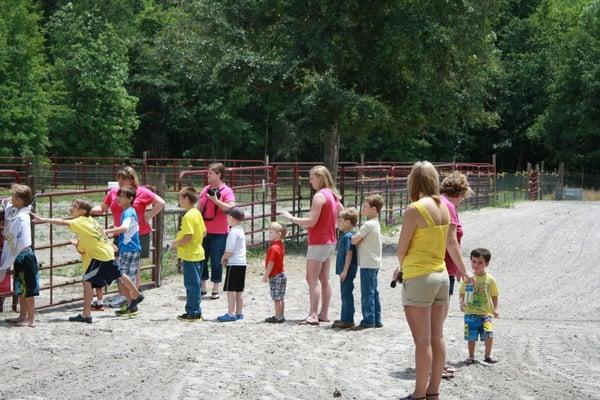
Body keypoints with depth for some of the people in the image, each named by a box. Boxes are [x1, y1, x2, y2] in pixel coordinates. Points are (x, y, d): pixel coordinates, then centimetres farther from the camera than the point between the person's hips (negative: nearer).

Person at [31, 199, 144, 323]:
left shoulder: (80, 222, -19)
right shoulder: (89, 219, 5)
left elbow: (62, 222, -30)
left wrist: (43, 219, -35)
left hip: (100, 255, -10)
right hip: (107, 252, 10)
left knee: (87, 281, -11)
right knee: (118, 275, 27)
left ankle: (86, 315, -12)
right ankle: (136, 296, 47)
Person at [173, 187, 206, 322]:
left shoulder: (188, 216, -19)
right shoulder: (197, 213, 10)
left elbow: (188, 237, -24)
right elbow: (204, 232, 16)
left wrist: (176, 243, -11)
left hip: (190, 255, -10)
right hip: (198, 253, 10)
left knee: (191, 284, -4)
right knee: (194, 284, 15)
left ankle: (192, 312, 1)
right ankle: (196, 311, 21)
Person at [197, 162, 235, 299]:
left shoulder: (226, 191, -8)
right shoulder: (205, 190, 10)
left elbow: (231, 208, -21)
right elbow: (199, 208, 17)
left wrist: (216, 200, -23)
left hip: (219, 233, -5)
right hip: (204, 231, 5)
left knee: (216, 261, -1)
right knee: (202, 259, 9)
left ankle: (215, 289, 10)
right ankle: (203, 287, 21)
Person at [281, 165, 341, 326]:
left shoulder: (319, 196, -17)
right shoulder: (333, 195, 11)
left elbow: (311, 222, -21)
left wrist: (291, 218, -12)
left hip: (318, 243, -9)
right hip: (330, 242, 9)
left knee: (312, 279, -7)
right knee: (324, 279, 12)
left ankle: (313, 315, -8)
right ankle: (324, 314, 15)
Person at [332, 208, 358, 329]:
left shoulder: (348, 236, -17)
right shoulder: (344, 235, 14)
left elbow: (349, 254, -21)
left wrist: (345, 271, -21)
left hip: (348, 271, -10)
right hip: (344, 270, 10)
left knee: (347, 294, -6)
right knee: (345, 294, 16)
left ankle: (348, 320, -2)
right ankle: (345, 319, 24)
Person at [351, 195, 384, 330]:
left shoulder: (368, 225, -17)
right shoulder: (376, 223, 13)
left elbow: (354, 240, -17)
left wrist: (355, 237, 4)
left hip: (367, 264, -10)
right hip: (375, 262, 10)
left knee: (367, 293, -5)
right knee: (373, 292, 13)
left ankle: (368, 320, -3)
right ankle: (376, 320, 16)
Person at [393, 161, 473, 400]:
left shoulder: (415, 209, -15)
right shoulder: (444, 207, 6)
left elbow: (401, 249, -9)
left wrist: (402, 266, 11)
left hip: (419, 279, -7)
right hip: (441, 276, 7)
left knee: (422, 341, -2)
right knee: (437, 338, 11)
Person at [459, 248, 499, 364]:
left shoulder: (490, 279, 3)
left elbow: (494, 296, 9)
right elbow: (462, 293, 5)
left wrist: (495, 308, -1)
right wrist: (462, 302, -13)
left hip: (486, 313, 0)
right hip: (471, 313, 0)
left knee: (489, 334, -12)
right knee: (471, 337, 2)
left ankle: (488, 356, 8)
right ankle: (471, 356, 19)